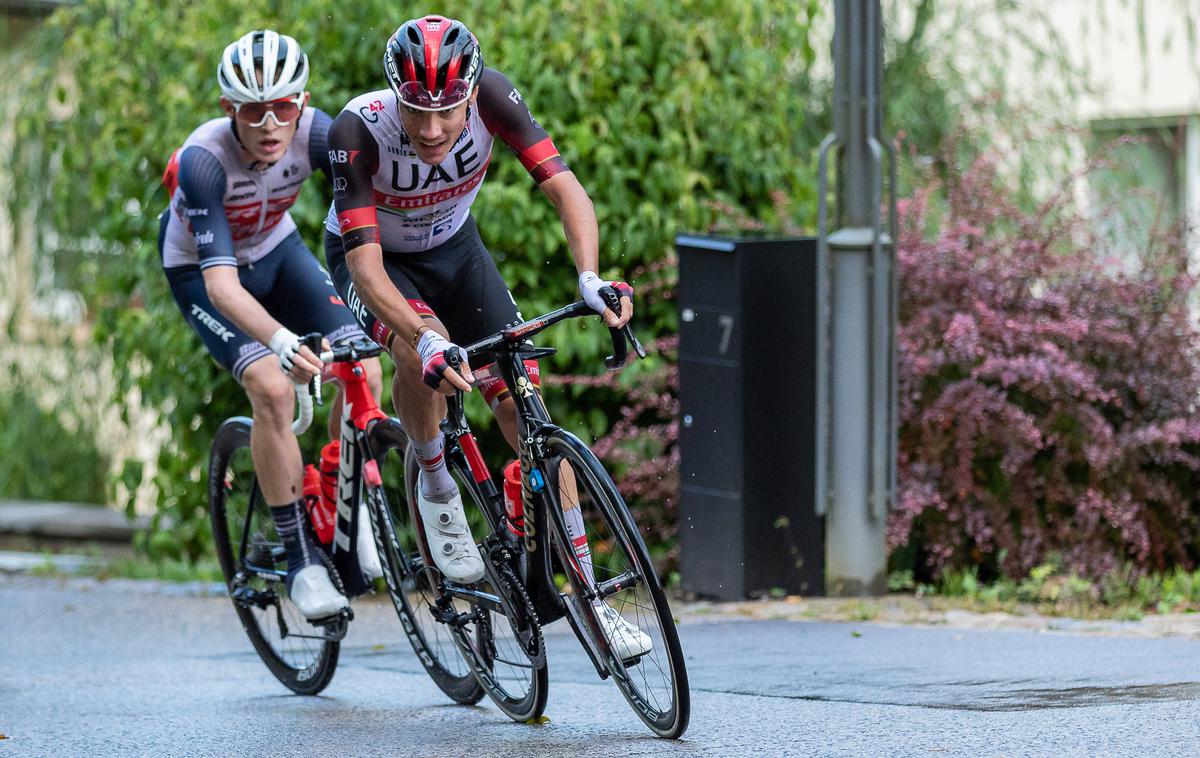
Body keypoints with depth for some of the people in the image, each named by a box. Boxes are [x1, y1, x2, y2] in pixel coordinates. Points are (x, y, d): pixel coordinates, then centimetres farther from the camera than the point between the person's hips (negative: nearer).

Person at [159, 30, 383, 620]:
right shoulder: (204, 159, -37)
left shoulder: (316, 132, -27)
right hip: (201, 270, -4)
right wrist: (280, 340, -59)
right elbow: (221, 282, -42)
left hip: (276, 250, 4)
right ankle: (301, 560, -14)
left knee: (364, 373, -15)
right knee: (273, 387, -26)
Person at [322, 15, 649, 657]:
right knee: (423, 351, -36)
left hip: (454, 249, 3)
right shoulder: (358, 129, -35)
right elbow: (365, 261, -39)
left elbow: (564, 187, -31)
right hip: (375, 259, -3)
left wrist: (589, 278, -49)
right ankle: (435, 487, -7)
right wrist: (425, 340, -55)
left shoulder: (488, 94, -30)